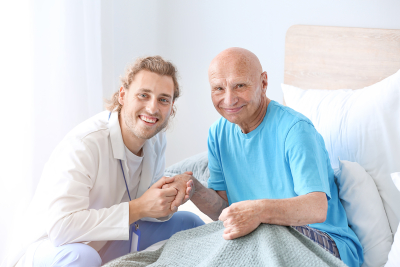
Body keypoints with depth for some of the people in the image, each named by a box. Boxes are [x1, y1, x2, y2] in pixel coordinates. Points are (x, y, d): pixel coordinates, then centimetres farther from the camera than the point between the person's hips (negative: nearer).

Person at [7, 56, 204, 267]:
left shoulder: (156, 138, -3)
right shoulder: (83, 144, -29)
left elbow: (147, 200, 5)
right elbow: (61, 227, -38)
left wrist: (166, 205, -20)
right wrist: (138, 209, -33)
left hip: (111, 241, 8)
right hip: (52, 248, -8)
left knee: (189, 223, 7)